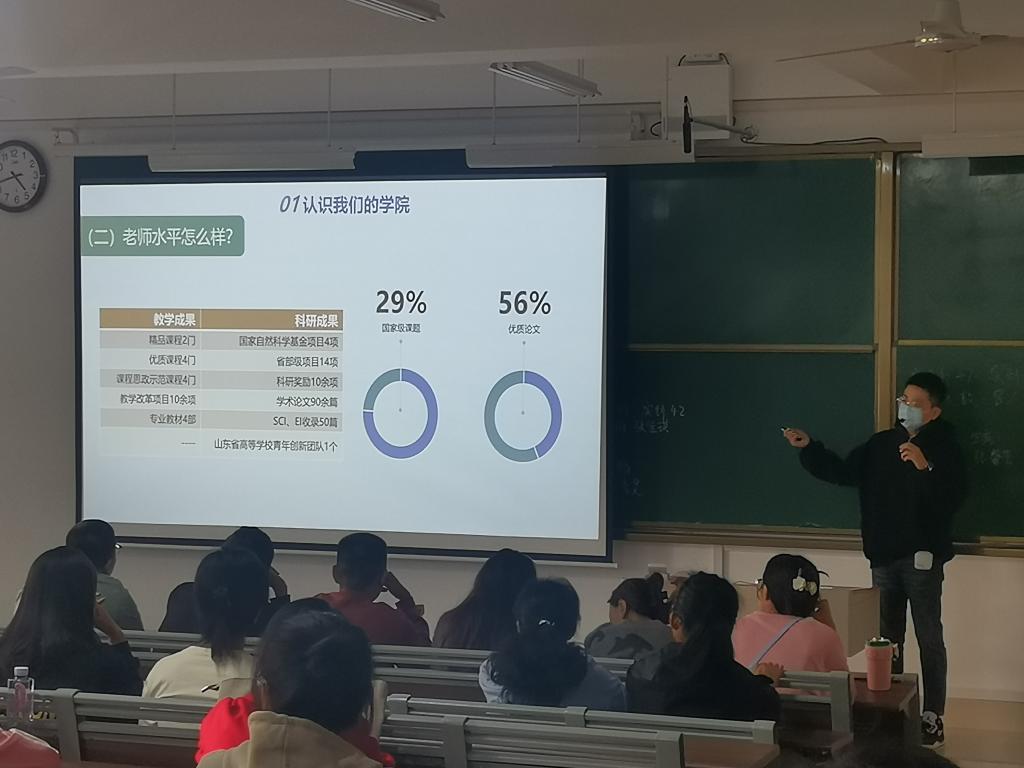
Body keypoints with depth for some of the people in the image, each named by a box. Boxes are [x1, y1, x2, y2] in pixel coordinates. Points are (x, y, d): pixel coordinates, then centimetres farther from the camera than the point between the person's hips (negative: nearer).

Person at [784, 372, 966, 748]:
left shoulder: (943, 447, -9)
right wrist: (809, 448, -1)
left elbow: (954, 497, -22)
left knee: (929, 638, 0)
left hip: (922, 557, -6)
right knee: (888, 638, 13)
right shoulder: (882, 443, 7)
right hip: (884, 556, 6)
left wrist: (926, 467, -35)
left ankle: (932, 719, 4)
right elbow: (843, 472, 9)